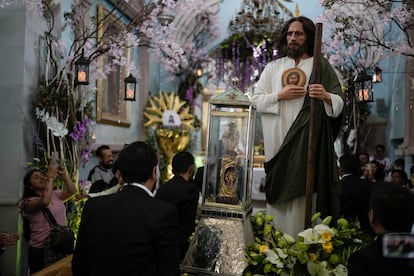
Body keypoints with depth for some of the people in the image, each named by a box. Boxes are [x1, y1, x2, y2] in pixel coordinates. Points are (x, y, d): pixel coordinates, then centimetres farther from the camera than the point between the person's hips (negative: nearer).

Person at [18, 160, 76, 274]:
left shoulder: (55, 195, 9)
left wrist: (64, 175, -12)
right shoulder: (28, 202, -12)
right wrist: (51, 175, -29)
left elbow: (72, 191, 0)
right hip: (42, 250, -6)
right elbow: (45, 202, -31)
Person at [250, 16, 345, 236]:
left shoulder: (321, 66, 7)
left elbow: (340, 103, 1)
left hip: (308, 141, -2)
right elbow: (255, 100, 7)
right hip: (278, 141, 2)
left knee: (301, 192, -7)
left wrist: (326, 96, -21)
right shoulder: (273, 67, 14)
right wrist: (279, 96, -9)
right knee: (278, 194, 2)